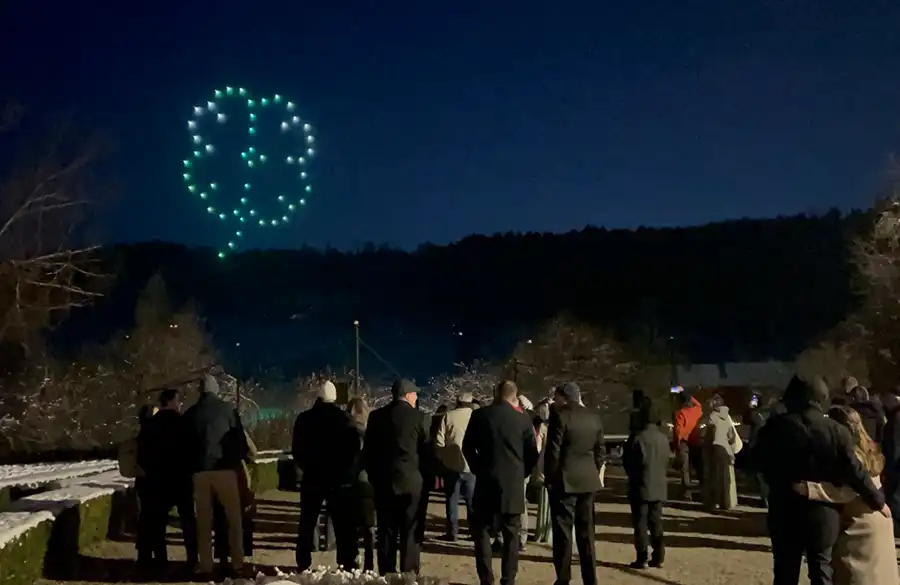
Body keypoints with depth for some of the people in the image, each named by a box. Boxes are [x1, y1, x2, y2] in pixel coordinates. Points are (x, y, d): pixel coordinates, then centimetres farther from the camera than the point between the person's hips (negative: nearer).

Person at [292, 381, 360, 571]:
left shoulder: (304, 419, 0)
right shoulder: (343, 418, -5)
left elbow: (296, 449, 4)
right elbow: (354, 447, -4)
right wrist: (345, 467, 8)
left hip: (312, 477, 2)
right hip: (340, 478, -1)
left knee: (307, 522, 10)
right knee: (344, 523, 3)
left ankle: (303, 563, 9)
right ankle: (347, 563, 0)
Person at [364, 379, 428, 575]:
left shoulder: (376, 416, 5)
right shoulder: (417, 416, -5)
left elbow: (368, 450, 8)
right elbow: (426, 448, -1)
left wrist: (373, 477, 15)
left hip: (383, 480, 3)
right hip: (411, 480, -3)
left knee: (386, 532, 8)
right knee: (410, 532, 2)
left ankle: (386, 574, 10)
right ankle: (409, 574, 2)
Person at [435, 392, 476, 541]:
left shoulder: (448, 416, -1)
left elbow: (439, 441, -4)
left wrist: (442, 458, 10)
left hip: (451, 464, 0)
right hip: (472, 465, 1)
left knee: (452, 499, 8)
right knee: (472, 500, 11)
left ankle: (452, 532, 7)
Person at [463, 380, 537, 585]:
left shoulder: (479, 415, -2)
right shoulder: (523, 419, -2)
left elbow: (467, 447, 6)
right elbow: (532, 454, 1)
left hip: (486, 480, 0)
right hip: (513, 483, 1)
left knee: (482, 530, 11)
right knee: (511, 534, 9)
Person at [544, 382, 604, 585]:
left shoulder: (560, 415, -11)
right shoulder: (595, 417, 8)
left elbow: (553, 451, -13)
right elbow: (600, 451, 9)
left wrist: (550, 478, -5)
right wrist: (594, 472, 16)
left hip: (564, 480, -6)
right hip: (588, 480, 6)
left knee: (563, 532, 1)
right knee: (586, 531, 11)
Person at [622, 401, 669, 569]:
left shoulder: (638, 438, -15)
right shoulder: (663, 438, 3)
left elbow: (627, 461, -6)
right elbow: (666, 463, 11)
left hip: (641, 487, -5)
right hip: (659, 487, 5)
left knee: (641, 524, 0)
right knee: (656, 522, 11)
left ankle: (642, 559, -1)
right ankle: (658, 557, 12)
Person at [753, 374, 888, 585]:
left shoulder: (776, 426, -8)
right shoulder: (836, 431, -8)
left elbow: (757, 461, -1)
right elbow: (854, 472, -6)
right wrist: (878, 500, 8)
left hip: (785, 514, 0)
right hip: (822, 515, 1)